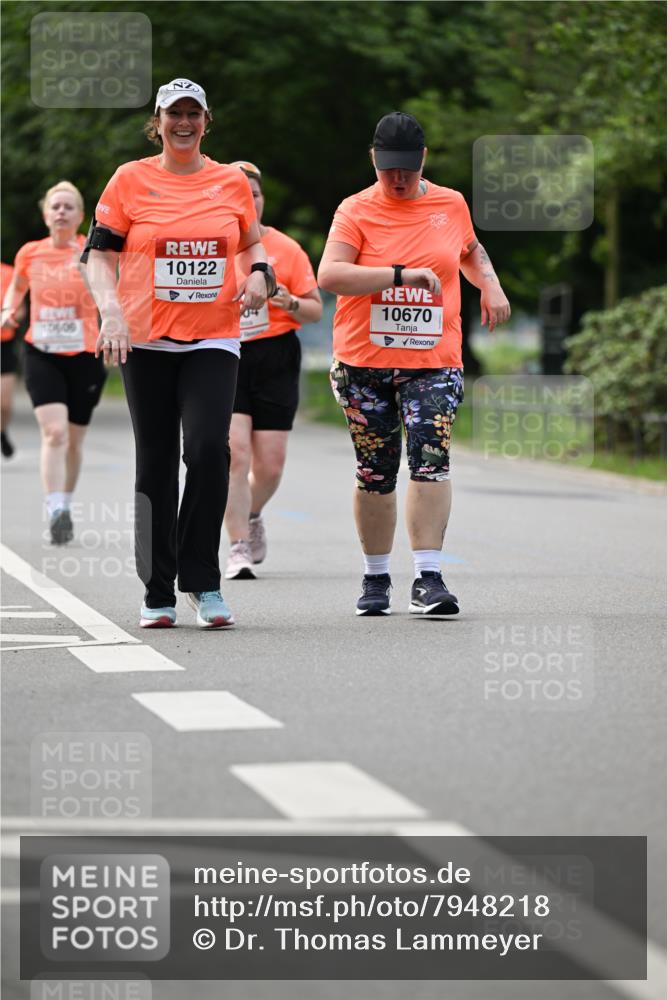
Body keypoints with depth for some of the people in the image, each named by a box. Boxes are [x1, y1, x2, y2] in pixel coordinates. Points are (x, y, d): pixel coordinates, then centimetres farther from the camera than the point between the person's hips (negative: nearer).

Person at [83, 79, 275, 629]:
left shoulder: (232, 181, 8)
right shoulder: (130, 180, 3)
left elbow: (253, 240, 23)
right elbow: (100, 253, 3)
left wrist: (259, 272, 2)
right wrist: (111, 310, -12)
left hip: (214, 340, 0)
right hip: (146, 341, 0)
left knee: (208, 449, -18)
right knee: (156, 464, 4)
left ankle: (202, 580, -6)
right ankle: (158, 592, 13)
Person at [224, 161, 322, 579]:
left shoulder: (286, 248, 4)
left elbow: (315, 310, 5)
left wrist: (291, 303, -15)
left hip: (275, 360, 1)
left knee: (270, 466, 2)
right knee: (235, 453, -17)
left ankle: (251, 515, 35)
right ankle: (239, 548, -10)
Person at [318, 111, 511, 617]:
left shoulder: (451, 205, 8)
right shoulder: (356, 210, -2)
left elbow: (471, 250, 30)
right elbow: (329, 275, -18)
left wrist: (491, 286, 11)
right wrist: (402, 274, -23)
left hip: (432, 361, 1)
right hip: (364, 363, -1)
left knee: (431, 460, -16)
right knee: (375, 473, 6)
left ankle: (428, 577, -19)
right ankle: (376, 578, 21)